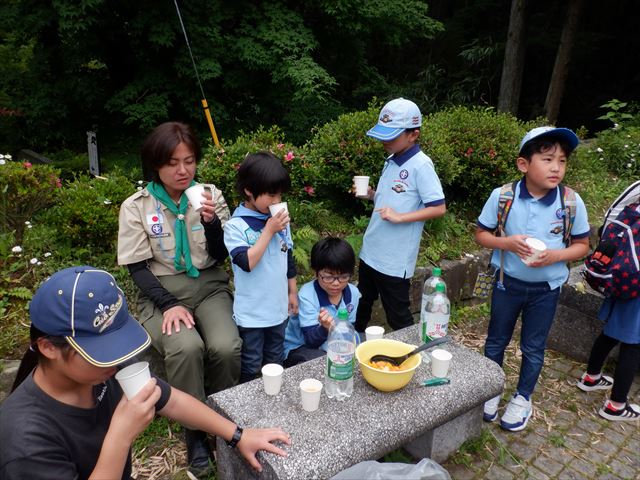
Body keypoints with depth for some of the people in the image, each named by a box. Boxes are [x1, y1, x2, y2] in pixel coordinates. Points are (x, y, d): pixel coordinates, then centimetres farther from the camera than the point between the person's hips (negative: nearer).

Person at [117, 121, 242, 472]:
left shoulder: (210, 195, 1)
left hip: (209, 285, 2)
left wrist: (212, 222, -20)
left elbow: (220, 256, -1)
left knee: (226, 347, -26)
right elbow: (138, 268, -4)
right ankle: (194, 430, -6)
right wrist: (168, 305, -18)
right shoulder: (135, 207, -4)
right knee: (186, 348, -31)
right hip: (160, 291, -1)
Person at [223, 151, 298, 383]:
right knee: (250, 367, 12)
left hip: (278, 307, 5)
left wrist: (292, 291, 13)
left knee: (275, 363, 23)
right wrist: (269, 230, -25)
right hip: (251, 312, -5)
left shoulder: (280, 220, 0)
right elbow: (247, 262, -27)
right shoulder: (236, 226, -16)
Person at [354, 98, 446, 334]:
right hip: (370, 252, 8)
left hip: (395, 260, -8)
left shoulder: (421, 165, -16)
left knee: (398, 317, 6)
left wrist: (400, 217, -25)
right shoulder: (391, 161, 8)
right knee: (361, 308, 24)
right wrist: (371, 194, -1)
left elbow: (439, 208, -19)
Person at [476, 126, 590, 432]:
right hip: (508, 283, 0)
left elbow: (582, 245, -2)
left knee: (533, 348, 16)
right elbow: (481, 234, -4)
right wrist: (506, 243, -23)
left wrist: (557, 255, -22)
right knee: (496, 340, 16)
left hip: (546, 288, 0)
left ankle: (523, 399, 38)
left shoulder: (572, 203, -13)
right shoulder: (502, 196, -15)